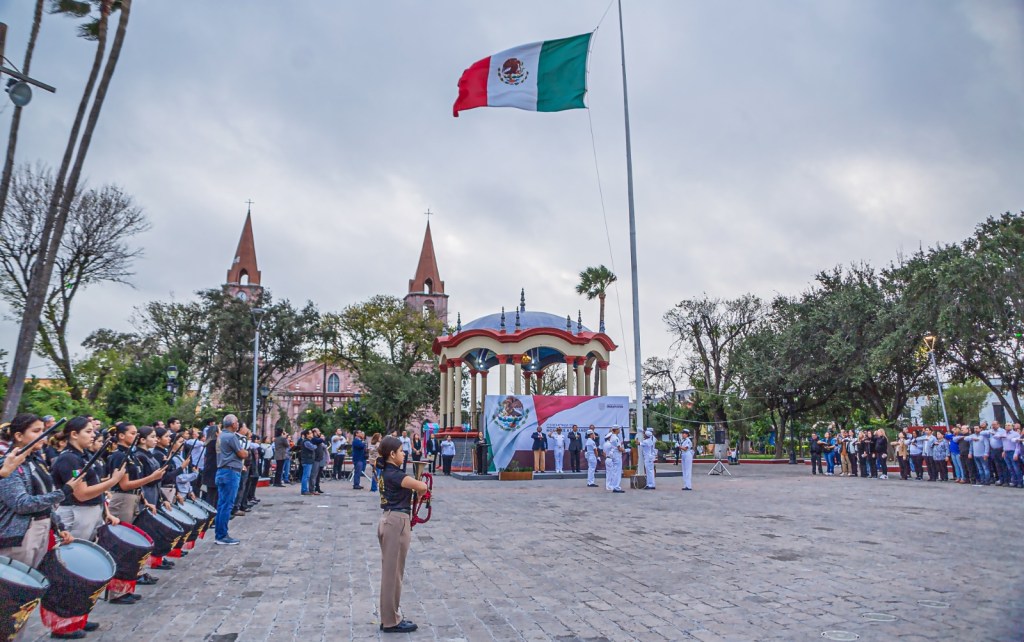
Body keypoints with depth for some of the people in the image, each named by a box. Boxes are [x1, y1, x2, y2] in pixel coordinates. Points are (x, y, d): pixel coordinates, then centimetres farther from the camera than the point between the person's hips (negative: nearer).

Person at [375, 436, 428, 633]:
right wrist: (420, 487, 0)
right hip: (397, 522, -10)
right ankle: (391, 621, 10)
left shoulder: (388, 472, 10)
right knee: (393, 572, 0)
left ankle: (389, 618, 24)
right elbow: (422, 487, -22)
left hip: (390, 520, 10)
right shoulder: (394, 474, -18)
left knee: (390, 571, 15)